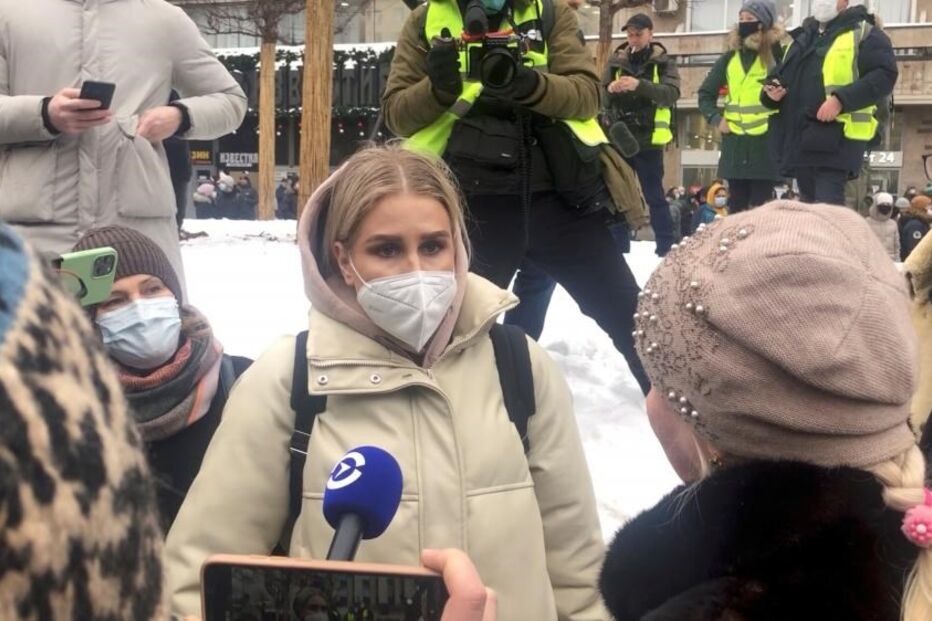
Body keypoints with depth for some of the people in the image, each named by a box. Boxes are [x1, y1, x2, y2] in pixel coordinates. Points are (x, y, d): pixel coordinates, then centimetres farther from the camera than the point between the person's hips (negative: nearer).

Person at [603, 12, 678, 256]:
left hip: (648, 139, -3)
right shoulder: (616, 61, 9)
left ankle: (666, 245, 5)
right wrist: (610, 89, -19)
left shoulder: (664, 62, 1)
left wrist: (640, 85, -31)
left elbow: (671, 93, -16)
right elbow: (600, 97, 5)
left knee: (654, 195, -1)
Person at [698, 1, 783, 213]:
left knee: (760, 208, 0)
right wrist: (716, 118, 5)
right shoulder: (730, 58, 12)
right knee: (736, 205, 8)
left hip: (766, 142, -4)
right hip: (735, 144, 4)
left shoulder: (778, 56, -1)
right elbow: (706, 93, 18)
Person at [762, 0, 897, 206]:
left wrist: (841, 100, -22)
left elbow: (884, 74, -11)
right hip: (799, 138, 8)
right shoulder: (802, 37, 23)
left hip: (836, 137, -7)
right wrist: (771, 93, 5)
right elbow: (783, 77, 31)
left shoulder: (864, 33, 1)